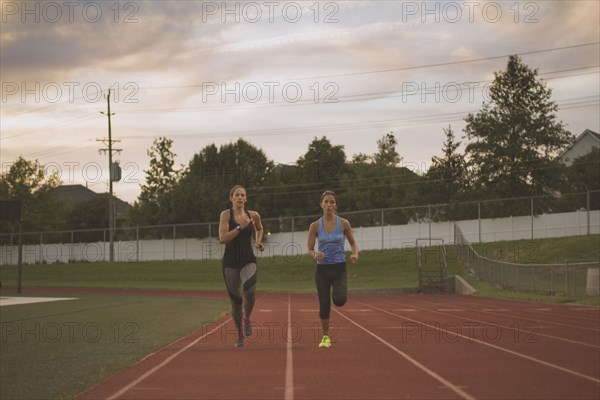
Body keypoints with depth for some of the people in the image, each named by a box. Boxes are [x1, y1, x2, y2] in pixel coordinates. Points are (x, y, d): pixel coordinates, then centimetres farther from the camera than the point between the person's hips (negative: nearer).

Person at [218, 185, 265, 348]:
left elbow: (259, 229, 28)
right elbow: (222, 238, -15)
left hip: (248, 260, 1)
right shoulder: (226, 215, -4)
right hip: (230, 262, 0)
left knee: (250, 291, -28)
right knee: (235, 300, 8)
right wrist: (240, 227, -21)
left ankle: (247, 318, 2)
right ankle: (239, 334, 27)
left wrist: (259, 242, 11)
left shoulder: (253, 215, 5)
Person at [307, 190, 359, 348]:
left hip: (339, 268, -1)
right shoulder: (315, 226, -2)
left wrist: (355, 254, -10)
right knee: (324, 305, 1)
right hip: (322, 269, 1)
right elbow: (310, 250, 3)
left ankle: (337, 292, 16)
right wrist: (315, 256, -20)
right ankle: (325, 337, 20)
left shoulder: (343, 223, -2)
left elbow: (353, 242, 10)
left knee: (339, 300, -22)